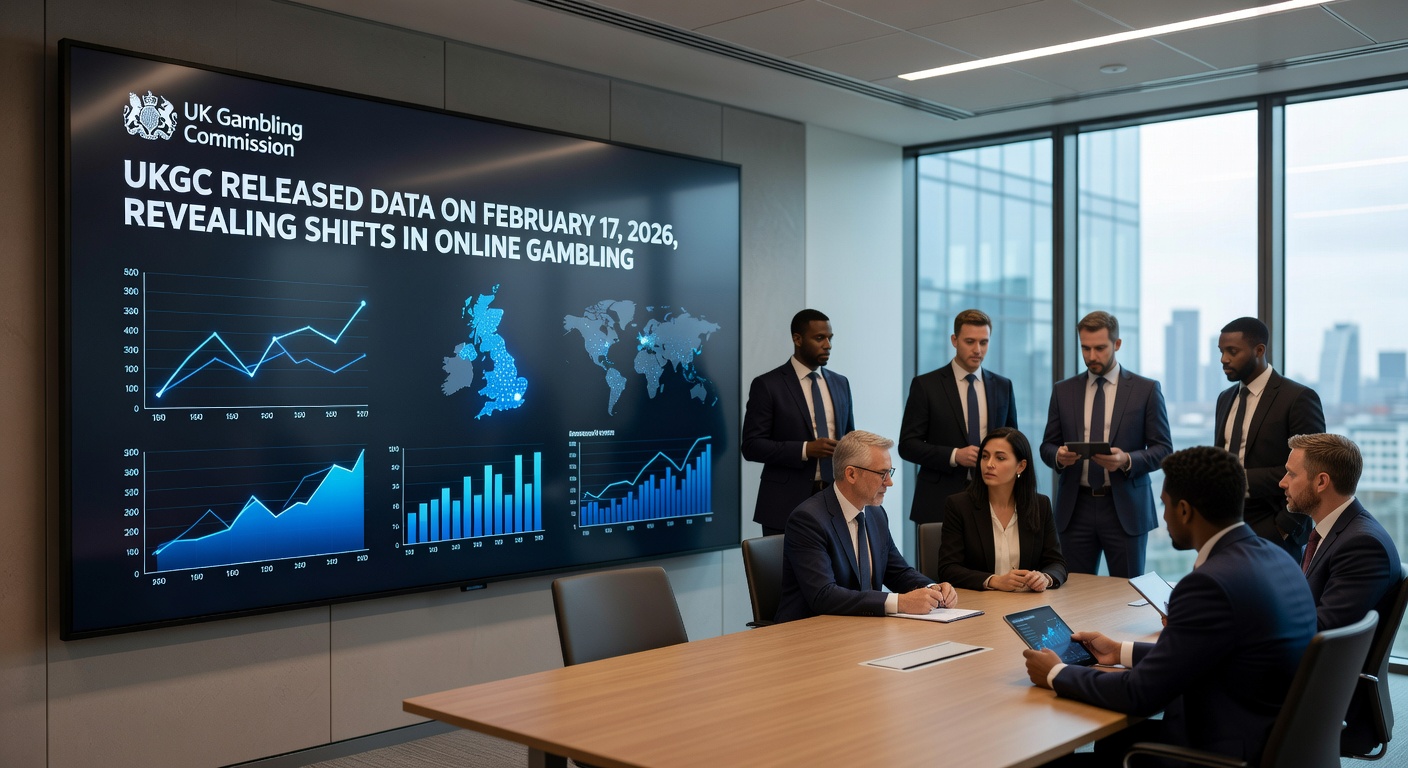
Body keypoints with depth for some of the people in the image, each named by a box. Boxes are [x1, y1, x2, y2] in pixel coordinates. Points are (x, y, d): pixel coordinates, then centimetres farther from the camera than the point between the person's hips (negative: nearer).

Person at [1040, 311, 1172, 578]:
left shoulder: (1146, 390, 2)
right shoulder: (1064, 391, 9)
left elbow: (1163, 448, 0)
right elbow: (1047, 446, 11)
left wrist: (1127, 461, -18)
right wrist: (1058, 455, -12)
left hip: (1125, 508, -2)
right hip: (1075, 508, 2)